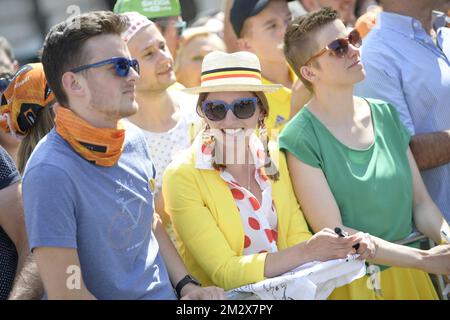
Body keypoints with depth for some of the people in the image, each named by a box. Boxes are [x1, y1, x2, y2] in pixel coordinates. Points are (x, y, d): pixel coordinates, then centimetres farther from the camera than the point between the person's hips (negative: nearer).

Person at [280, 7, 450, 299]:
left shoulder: (386, 115, 7)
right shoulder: (301, 139, -10)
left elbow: (421, 203, 7)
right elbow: (333, 233, -13)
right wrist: (424, 259, -16)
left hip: (407, 276, 5)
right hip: (350, 284, -5)